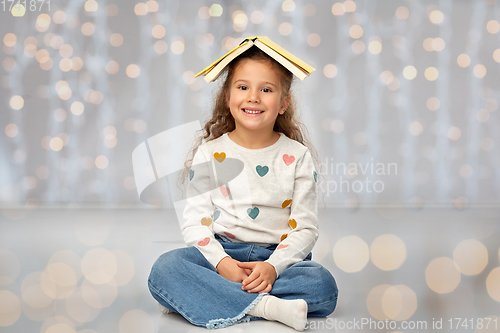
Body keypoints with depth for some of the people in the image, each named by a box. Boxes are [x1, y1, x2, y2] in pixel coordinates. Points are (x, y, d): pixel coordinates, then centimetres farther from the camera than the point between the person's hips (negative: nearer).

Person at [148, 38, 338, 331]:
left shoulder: (297, 157, 3)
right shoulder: (209, 154, 5)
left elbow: (305, 227, -1)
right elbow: (195, 221, 0)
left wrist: (273, 266, -19)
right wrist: (221, 262, -20)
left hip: (277, 256, 1)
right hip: (221, 251, 0)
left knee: (324, 286, -30)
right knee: (165, 269, -28)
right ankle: (264, 306, -36)